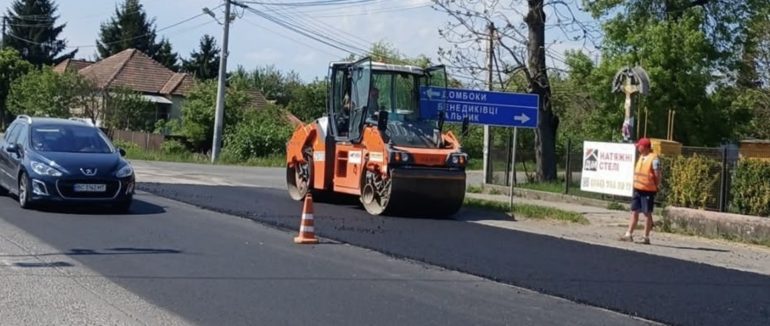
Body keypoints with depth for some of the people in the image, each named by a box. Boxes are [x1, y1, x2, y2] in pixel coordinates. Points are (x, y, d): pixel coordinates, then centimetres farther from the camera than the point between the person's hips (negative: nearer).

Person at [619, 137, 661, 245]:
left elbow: (657, 174, -12)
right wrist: (635, 182, 13)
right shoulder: (641, 157, 13)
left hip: (648, 190, -8)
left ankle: (646, 237, 7)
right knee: (634, 212, 9)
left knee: (647, 213, 1)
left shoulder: (654, 158, -13)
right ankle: (629, 234, 13)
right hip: (637, 189, 8)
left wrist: (657, 186, -9)